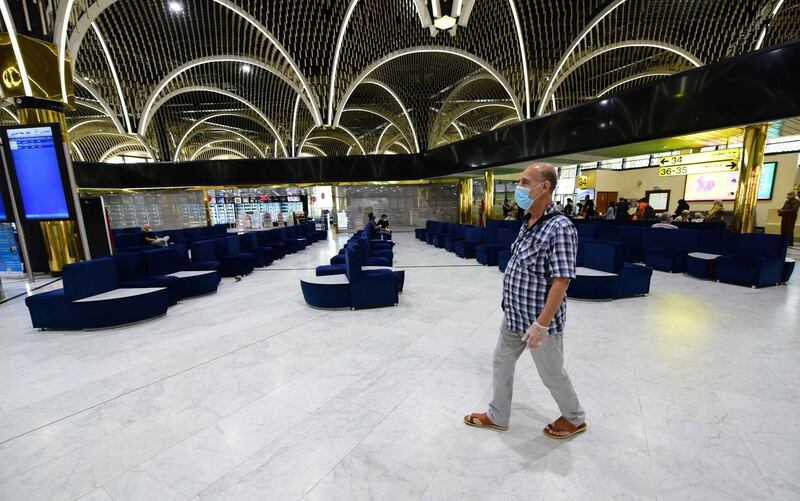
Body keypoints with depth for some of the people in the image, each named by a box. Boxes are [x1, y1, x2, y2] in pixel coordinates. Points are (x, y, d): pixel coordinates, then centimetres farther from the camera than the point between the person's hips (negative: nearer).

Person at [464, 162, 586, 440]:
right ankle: (497, 416, 38)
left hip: (538, 321, -8)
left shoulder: (559, 227, -23)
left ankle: (574, 419, 43)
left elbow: (560, 282, -25)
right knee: (502, 363, 18)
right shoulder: (527, 223, 4)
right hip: (513, 316, 8)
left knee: (552, 374, 15)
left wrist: (541, 325, -23)